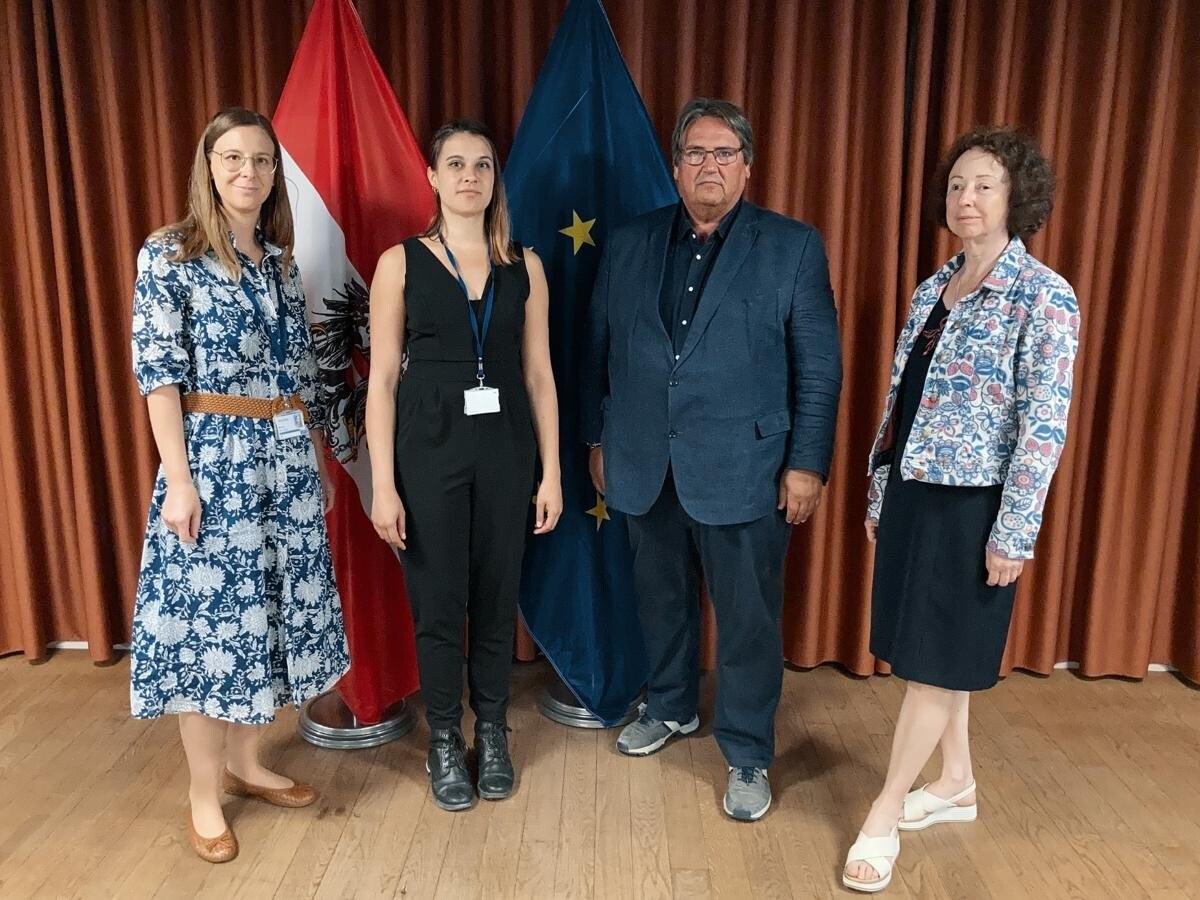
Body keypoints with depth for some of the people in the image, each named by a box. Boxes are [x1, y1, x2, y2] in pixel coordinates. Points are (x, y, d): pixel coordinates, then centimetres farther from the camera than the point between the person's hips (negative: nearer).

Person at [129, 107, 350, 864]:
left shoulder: (280, 260, 11)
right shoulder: (169, 256, -5)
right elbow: (158, 374, -10)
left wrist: (319, 458, 13)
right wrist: (180, 479, -16)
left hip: (286, 456, 6)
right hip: (213, 456, -5)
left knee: (270, 608, 11)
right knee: (210, 611, 2)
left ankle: (247, 763, 29)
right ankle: (205, 791, 19)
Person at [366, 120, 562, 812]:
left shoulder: (523, 266, 5)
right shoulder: (402, 262, -1)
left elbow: (539, 373, 6)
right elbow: (383, 378, -3)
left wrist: (552, 470, 2)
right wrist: (383, 484, -7)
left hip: (505, 447, 2)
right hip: (429, 447, -2)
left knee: (497, 595, 11)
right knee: (438, 599, 7)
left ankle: (493, 735, 32)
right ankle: (445, 741, 28)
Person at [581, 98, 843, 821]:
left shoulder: (793, 246, -2)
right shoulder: (629, 244, 6)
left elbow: (820, 367, -3)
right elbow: (599, 350, 11)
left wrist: (808, 463, -7)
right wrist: (597, 439, 10)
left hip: (743, 468, -3)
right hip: (646, 466, 4)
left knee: (748, 618, 5)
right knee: (662, 598, 19)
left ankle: (747, 756, 25)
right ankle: (671, 708, 43)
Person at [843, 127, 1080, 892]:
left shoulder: (1045, 298, -11)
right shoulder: (932, 290, 8)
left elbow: (1045, 426, -14)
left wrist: (1013, 534, -16)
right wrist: (879, 495, 12)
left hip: (974, 505, -7)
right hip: (916, 494, 7)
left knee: (937, 660, 3)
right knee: (932, 655, 16)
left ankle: (884, 815, 16)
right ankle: (957, 785, 35)